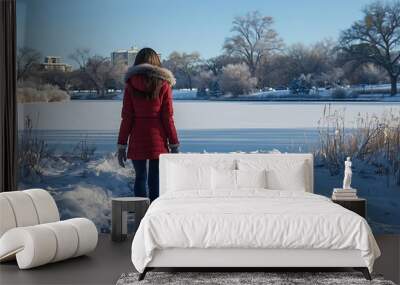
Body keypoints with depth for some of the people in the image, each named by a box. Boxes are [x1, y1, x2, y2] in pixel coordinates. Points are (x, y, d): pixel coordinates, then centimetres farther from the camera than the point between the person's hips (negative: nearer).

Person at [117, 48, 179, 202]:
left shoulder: (130, 85, 0)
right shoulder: (163, 85, -2)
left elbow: (126, 118, -1)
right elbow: (168, 118, -3)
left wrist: (121, 146, 3)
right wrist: (174, 144, 3)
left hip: (137, 141, 1)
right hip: (158, 141, -1)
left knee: (140, 178, 13)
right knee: (156, 181, 3)